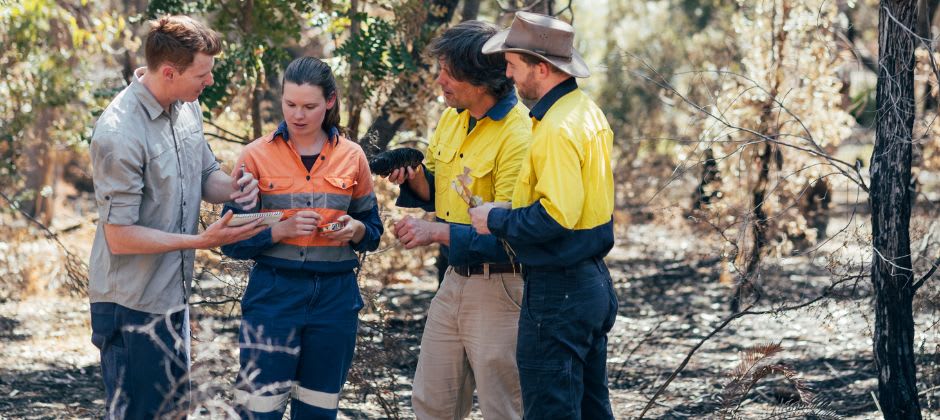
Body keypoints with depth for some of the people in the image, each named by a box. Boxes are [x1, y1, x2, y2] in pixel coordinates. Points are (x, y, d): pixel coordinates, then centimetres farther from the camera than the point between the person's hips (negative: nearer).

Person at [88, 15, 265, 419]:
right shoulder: (119, 134, -25)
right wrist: (200, 241, -25)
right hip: (131, 305, -9)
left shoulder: (187, 107, 1)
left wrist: (233, 187, -9)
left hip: (172, 294, 9)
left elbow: (206, 176, 15)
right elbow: (119, 236, -23)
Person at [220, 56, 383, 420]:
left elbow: (372, 233, 12)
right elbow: (232, 242, -4)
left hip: (335, 295, 2)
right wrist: (280, 230, -19)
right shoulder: (257, 155, -3)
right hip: (274, 294, -2)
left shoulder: (352, 157, 4)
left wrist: (357, 230, -10)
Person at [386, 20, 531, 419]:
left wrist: (437, 232, -23)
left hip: (499, 290, -8)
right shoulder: (450, 120, 6)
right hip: (455, 281, 8)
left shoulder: (520, 136, -21)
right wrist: (414, 178, -3)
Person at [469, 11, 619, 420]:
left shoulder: (558, 129, -21)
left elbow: (556, 216, -27)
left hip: (558, 292, -10)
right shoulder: (588, 110, 11)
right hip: (593, 281, 10)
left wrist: (497, 220, -13)